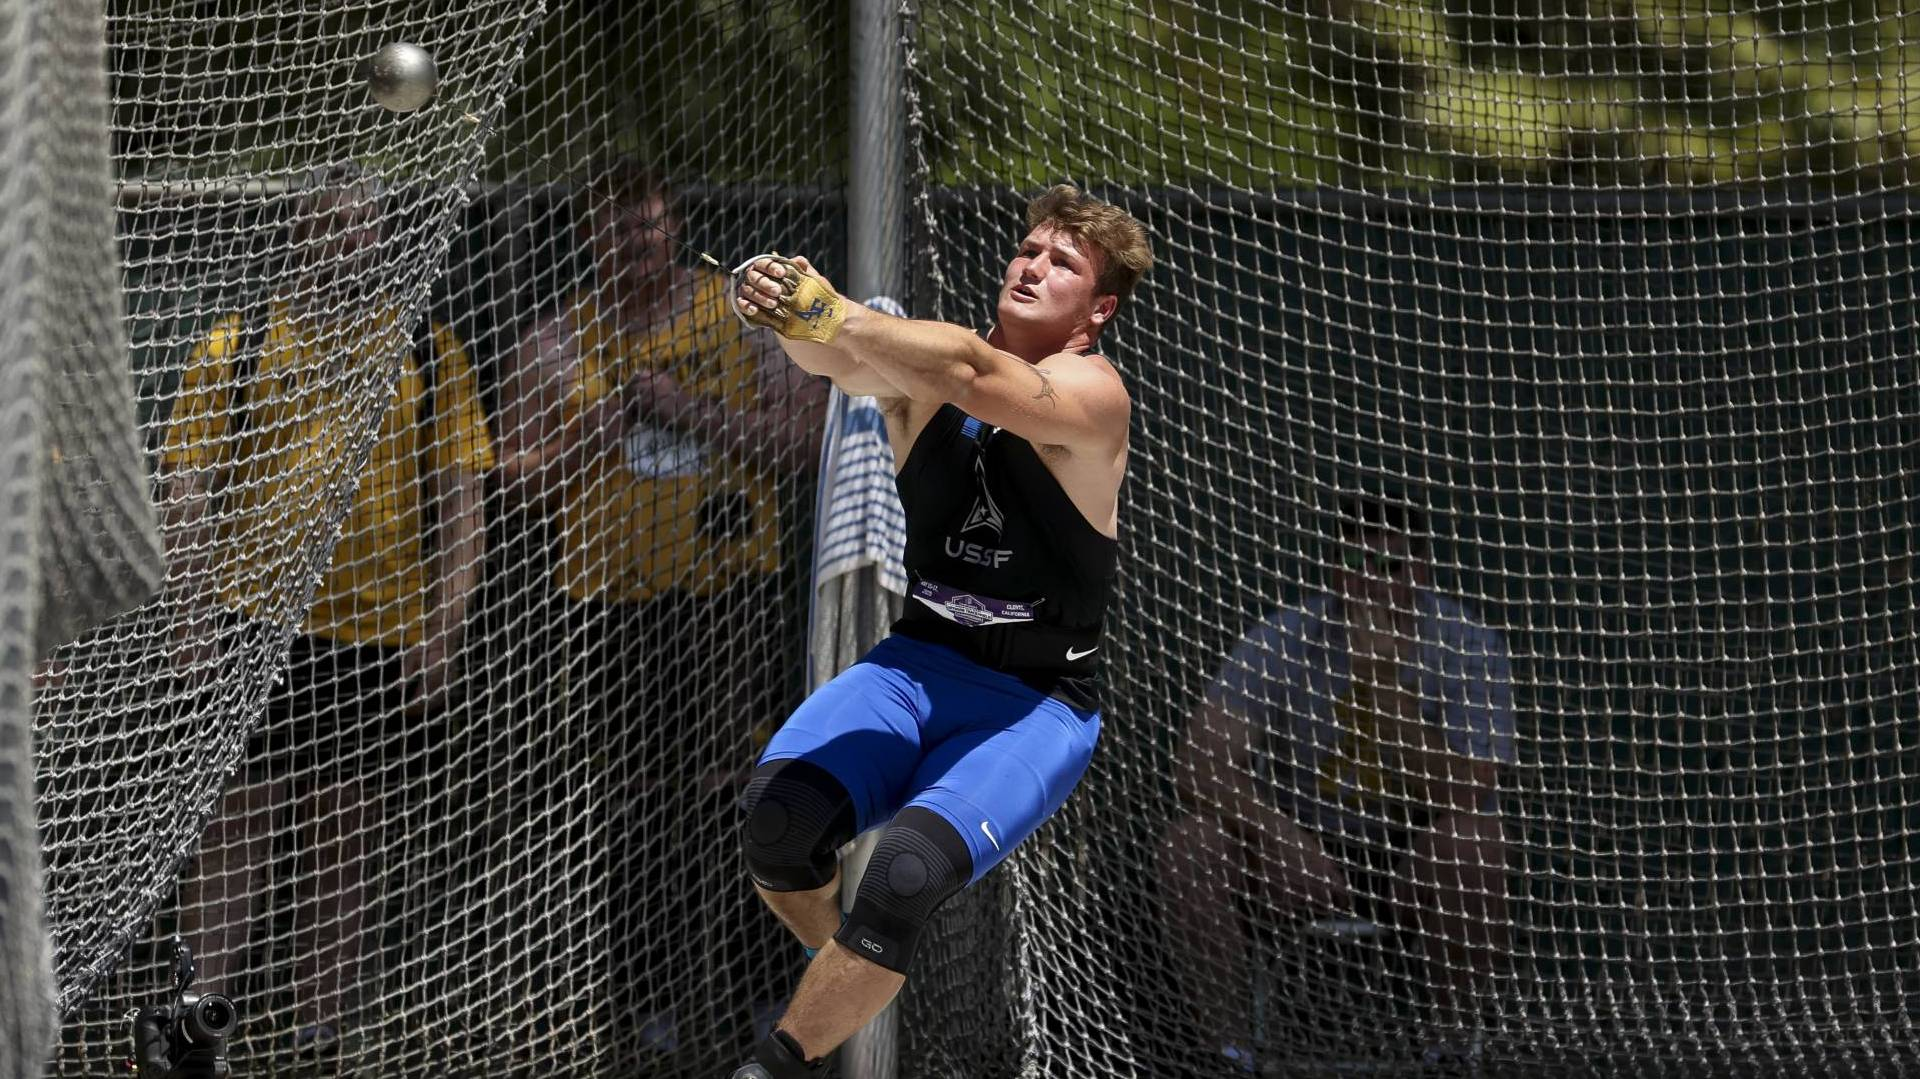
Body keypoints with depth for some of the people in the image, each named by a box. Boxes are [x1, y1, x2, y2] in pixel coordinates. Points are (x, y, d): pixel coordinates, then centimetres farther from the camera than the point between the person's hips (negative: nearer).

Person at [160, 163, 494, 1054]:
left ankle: (322, 1019, 8)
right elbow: (186, 491, 4)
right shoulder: (234, 346, 7)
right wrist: (192, 625, -7)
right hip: (251, 621, -1)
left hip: (372, 635, 1)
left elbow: (461, 503, 8)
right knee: (234, 828, -7)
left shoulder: (426, 353, 9)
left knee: (343, 835, 4)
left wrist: (439, 638, -1)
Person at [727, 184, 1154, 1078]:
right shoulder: (923, 368, 0)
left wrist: (833, 316, -48)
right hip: (917, 667, 4)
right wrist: (790, 319, -48)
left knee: (906, 875, -30)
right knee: (776, 818, -25)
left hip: (1036, 709, -4)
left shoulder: (1092, 395, -13)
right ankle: (848, 972, 7)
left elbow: (975, 376, -34)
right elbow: (843, 363, -23)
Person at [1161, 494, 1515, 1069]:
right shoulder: (1282, 642, -11)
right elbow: (1199, 767, -21)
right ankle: (1230, 1052, -17)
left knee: (1473, 840, -34)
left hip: (1417, 867, -1)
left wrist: (1388, 683, -33)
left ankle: (1450, 1052, -17)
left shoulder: (1470, 648, -14)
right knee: (1190, 845, -26)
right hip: (1302, 852, 1)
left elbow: (1462, 799, -25)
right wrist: (1279, 838, -37)